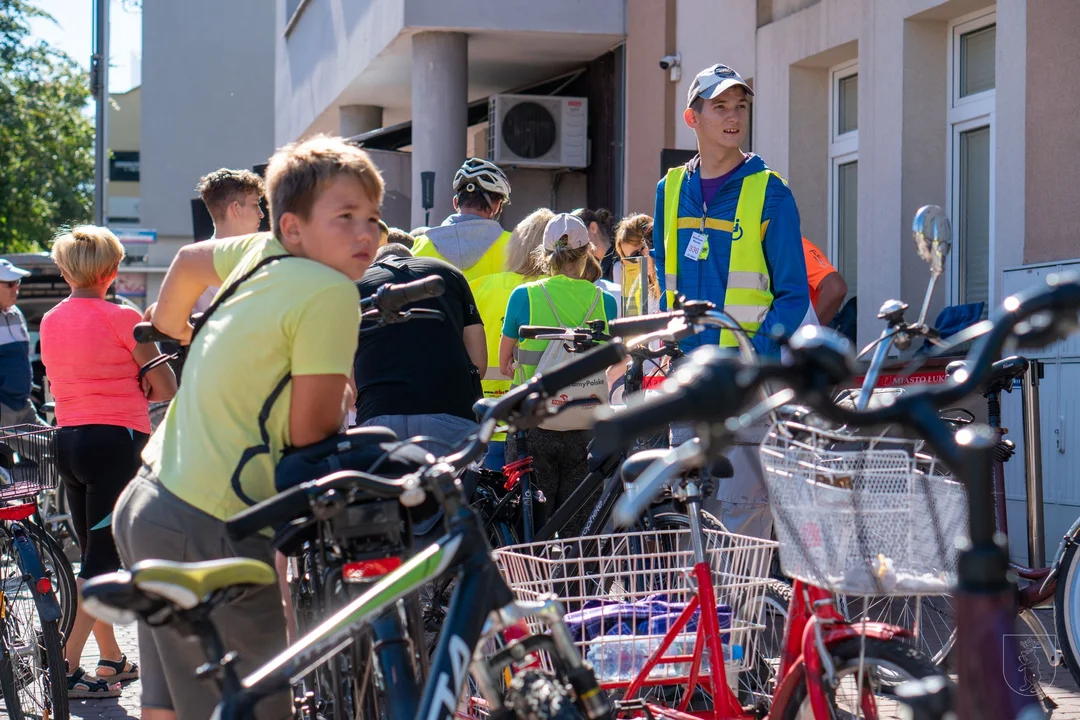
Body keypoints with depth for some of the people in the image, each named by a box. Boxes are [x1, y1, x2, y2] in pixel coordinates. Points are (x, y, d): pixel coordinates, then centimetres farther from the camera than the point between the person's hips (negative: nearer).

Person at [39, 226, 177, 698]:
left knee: (93, 557, 16)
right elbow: (167, 389, -8)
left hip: (67, 441, 7)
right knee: (102, 562, -5)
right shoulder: (121, 319, -11)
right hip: (115, 442, -7)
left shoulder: (50, 321, 9)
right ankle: (67, 669, -11)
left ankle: (112, 661, 25)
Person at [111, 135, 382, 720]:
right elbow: (309, 430, -12)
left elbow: (189, 261, 32)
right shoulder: (330, 292, -13)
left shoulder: (263, 253, 10)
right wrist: (343, 392, 9)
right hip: (210, 530, -10)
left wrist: (169, 328, 50)